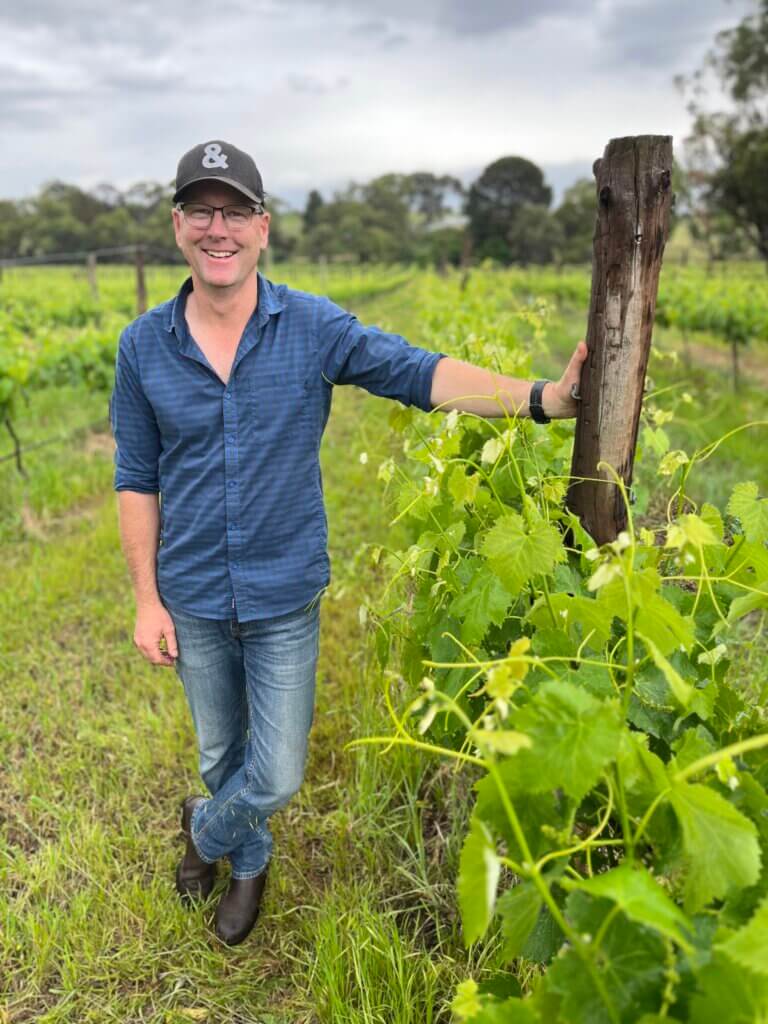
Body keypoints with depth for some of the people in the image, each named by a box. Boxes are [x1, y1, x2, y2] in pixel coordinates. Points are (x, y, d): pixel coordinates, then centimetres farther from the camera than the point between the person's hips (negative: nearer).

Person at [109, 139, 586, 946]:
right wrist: (147, 599, -2)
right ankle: (249, 860, 52)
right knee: (221, 752, 22)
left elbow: (421, 373, -19)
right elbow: (136, 481, -1)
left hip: (285, 598, -1)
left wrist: (541, 397, -32)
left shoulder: (314, 327, -11)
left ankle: (206, 827, 42)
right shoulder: (142, 346, -6)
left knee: (276, 775, 7)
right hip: (193, 602, 2)